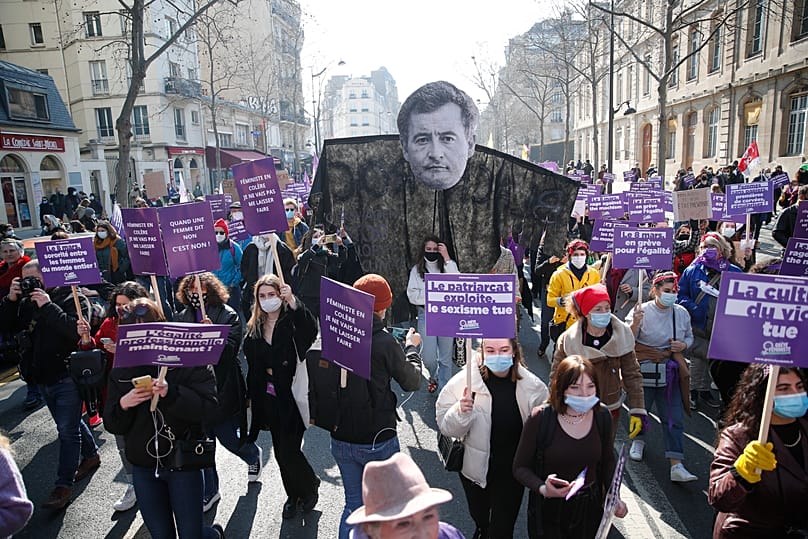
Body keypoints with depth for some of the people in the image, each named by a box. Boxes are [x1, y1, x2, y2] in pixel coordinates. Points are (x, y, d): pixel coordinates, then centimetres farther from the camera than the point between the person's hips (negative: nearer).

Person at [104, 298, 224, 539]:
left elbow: (208, 406, -18)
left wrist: (171, 393, -31)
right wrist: (122, 405, -18)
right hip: (143, 467, 4)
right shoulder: (121, 370, 1)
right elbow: (112, 425, 3)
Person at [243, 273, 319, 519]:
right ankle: (293, 495, 37)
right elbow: (253, 364, 17)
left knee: (289, 451, -4)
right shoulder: (254, 327, 7)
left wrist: (293, 301, -39)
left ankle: (310, 485, 26)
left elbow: (311, 329, -34)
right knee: (280, 451, 15)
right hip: (269, 397, 6)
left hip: (291, 395, -5)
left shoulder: (292, 320, -10)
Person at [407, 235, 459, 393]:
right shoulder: (417, 270, 4)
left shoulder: (448, 266, 3)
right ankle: (433, 377, 31)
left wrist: (447, 258, -18)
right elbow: (413, 295, -3)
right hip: (426, 315, 0)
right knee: (428, 357, -2)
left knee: (446, 357, 6)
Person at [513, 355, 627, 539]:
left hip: (589, 508, 4)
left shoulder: (602, 415, -9)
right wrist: (542, 488, -29)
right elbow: (520, 467, -13)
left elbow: (607, 460, 9)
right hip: (548, 511, -3)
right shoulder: (540, 419, -21)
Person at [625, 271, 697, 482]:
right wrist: (635, 323, -30)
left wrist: (683, 345, -5)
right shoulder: (641, 311, -11)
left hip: (671, 373, 3)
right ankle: (638, 440, 45)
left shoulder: (682, 313, 2)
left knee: (674, 419, -1)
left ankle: (676, 466, 3)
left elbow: (689, 337, 17)